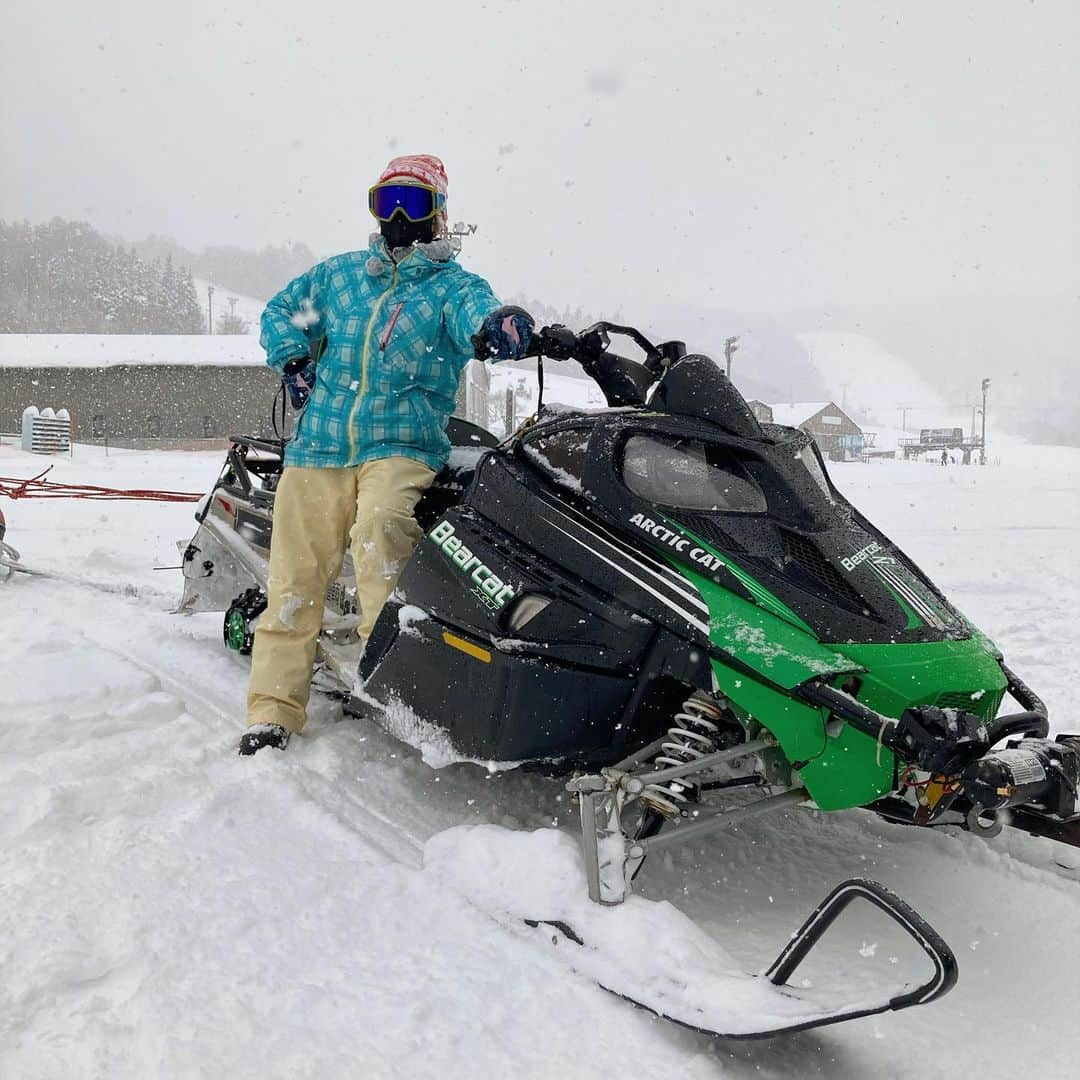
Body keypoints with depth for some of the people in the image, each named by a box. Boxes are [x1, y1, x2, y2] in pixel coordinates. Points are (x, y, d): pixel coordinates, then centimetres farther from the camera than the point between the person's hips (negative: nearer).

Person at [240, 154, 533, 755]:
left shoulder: (453, 286, 6)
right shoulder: (339, 275, 19)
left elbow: (475, 314, -17)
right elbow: (281, 311, 31)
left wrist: (500, 324, -42)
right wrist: (294, 362, 11)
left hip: (404, 446, -3)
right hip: (318, 446, 4)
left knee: (380, 524, -36)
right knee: (295, 577, -3)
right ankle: (275, 708, 3)